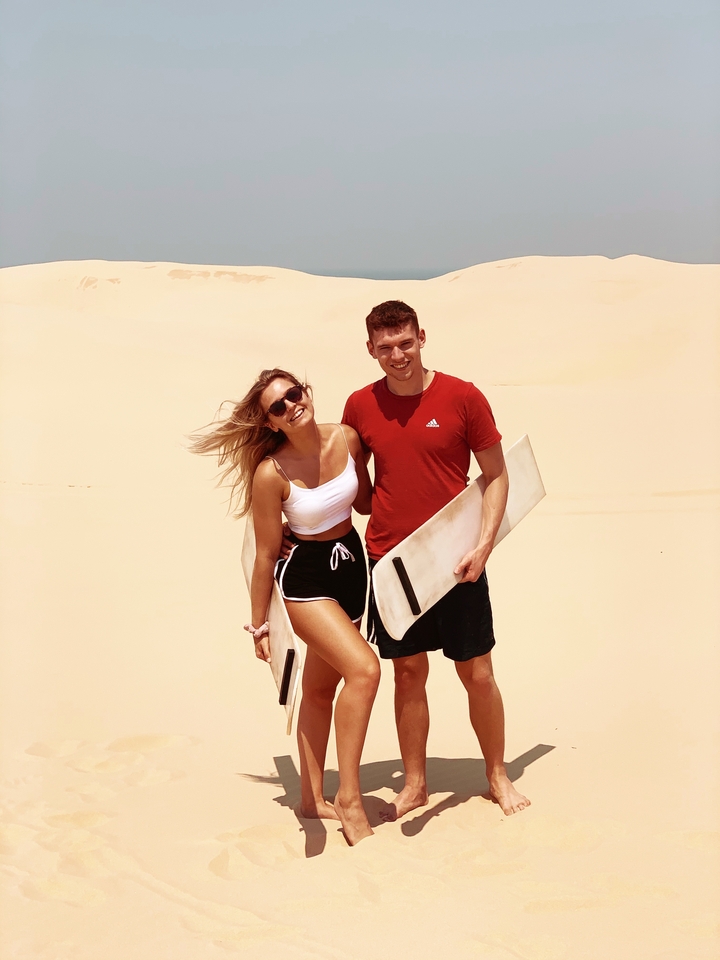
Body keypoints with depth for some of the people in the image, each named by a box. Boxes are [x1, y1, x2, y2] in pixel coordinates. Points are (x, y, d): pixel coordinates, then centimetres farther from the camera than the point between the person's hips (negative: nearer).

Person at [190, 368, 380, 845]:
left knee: (321, 688, 18)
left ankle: (313, 797, 32)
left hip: (351, 565, 6)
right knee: (364, 669, -23)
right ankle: (349, 799, -12)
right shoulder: (271, 474, -22)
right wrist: (260, 625, -4)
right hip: (305, 578, -6)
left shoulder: (347, 438, -9)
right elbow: (266, 554, -12)